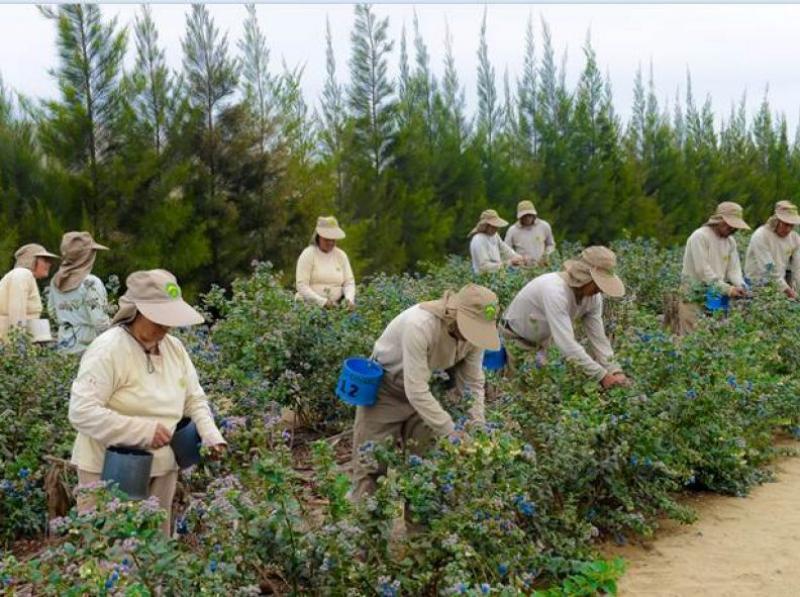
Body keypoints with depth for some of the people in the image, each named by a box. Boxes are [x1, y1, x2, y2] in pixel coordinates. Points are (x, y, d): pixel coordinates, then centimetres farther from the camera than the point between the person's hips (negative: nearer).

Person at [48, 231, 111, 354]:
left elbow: (52, 312, 15)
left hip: (64, 346, 7)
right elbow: (101, 322, -18)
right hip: (88, 347, -7)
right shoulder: (90, 283, -16)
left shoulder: (56, 281, 4)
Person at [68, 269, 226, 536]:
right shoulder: (107, 351, -18)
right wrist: (144, 431, -27)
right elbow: (81, 411, -24)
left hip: (161, 470, 7)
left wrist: (210, 434, -8)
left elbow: (194, 399, 12)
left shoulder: (175, 348, 5)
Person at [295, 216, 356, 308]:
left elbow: (349, 282, 8)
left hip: (335, 307, 4)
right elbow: (301, 285, -11)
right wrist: (323, 301, -22)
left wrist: (349, 299, -14)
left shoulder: (341, 255, 10)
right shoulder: (308, 254, -3)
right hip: (309, 305, -4)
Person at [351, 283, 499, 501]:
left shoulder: (473, 333, -20)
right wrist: (453, 433, -34)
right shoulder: (418, 326, -39)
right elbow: (416, 392, -38)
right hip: (385, 387, -6)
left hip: (425, 389, 6)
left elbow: (473, 384, -8)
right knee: (373, 459, -4)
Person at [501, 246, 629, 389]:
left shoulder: (594, 297, -16)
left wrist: (615, 372, -24)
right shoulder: (555, 290, -40)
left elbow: (598, 338, -11)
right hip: (516, 339, -7)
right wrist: (602, 376, -43)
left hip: (542, 342, 7)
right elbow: (566, 343, -44)